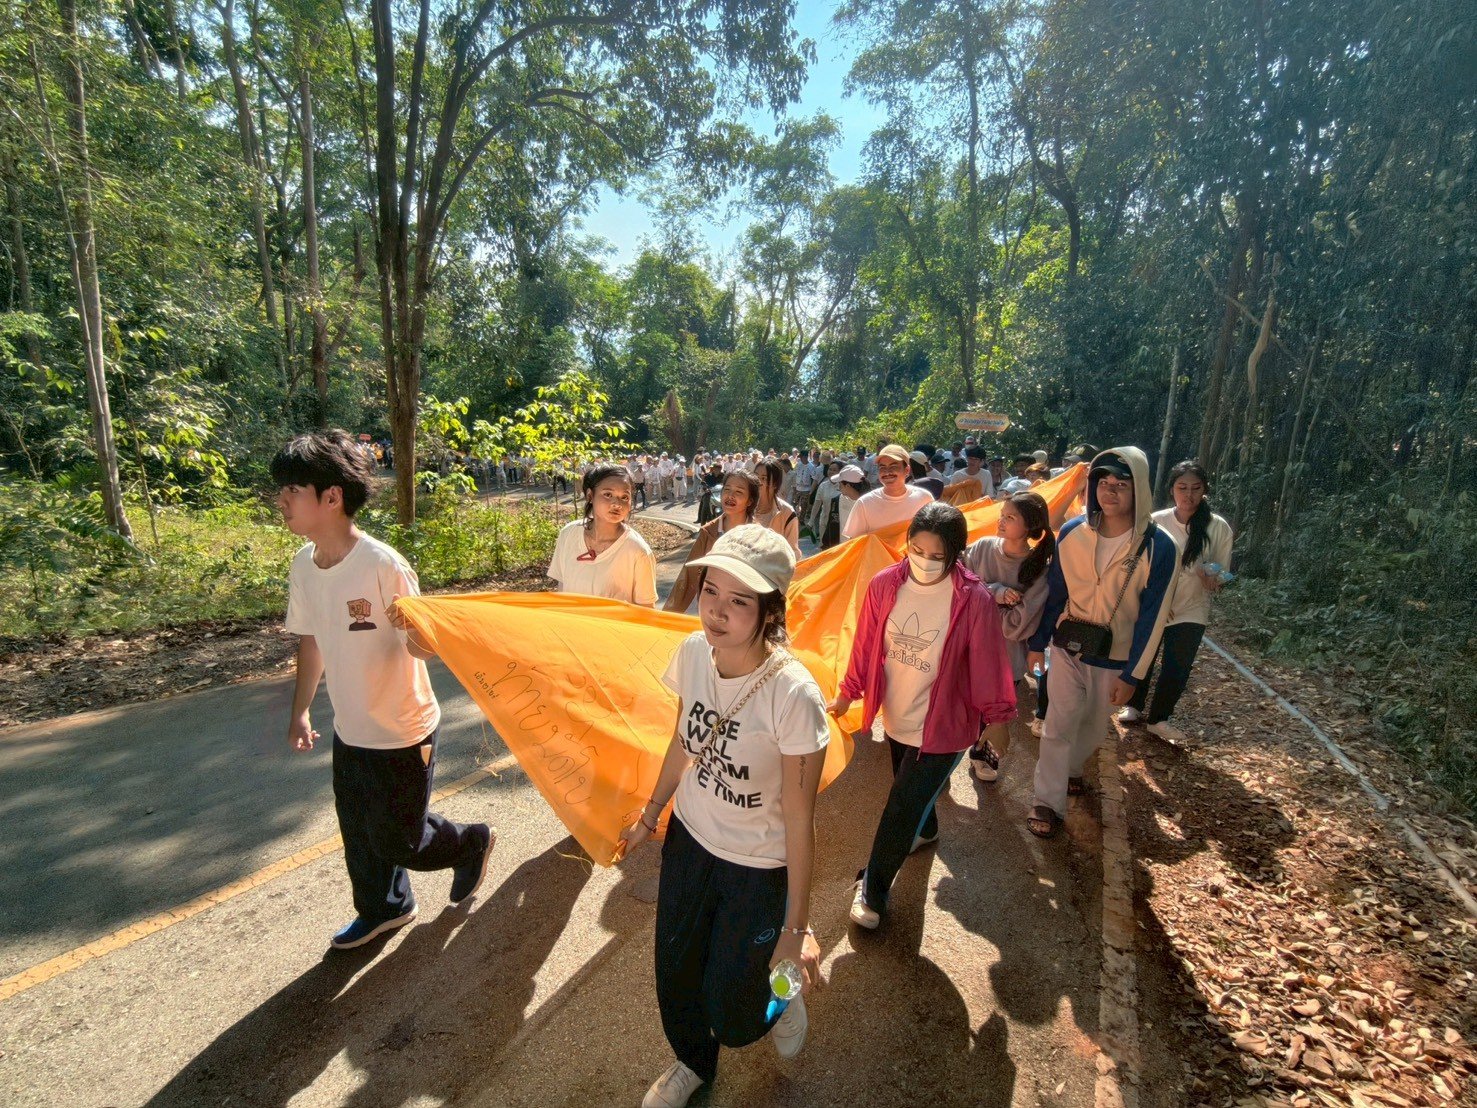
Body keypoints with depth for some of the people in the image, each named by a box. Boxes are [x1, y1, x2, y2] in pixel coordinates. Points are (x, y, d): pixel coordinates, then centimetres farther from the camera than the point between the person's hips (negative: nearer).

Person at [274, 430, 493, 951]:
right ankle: (382, 909, 48)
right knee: (360, 834, 23)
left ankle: (473, 842, 37)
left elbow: (422, 647, -20)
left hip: (402, 733, -7)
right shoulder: (303, 566, -3)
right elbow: (310, 639, 10)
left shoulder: (383, 565, -25)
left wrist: (412, 628, -43)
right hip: (349, 732, 7)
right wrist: (300, 710, 12)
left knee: (397, 840, 8)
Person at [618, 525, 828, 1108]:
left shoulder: (793, 695, -33)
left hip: (759, 869, -5)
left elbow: (799, 818, -21)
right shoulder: (692, 651, -16)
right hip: (688, 841, 5)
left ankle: (784, 998, 50)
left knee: (732, 1017, 13)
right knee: (675, 977, 23)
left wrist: (797, 925, -12)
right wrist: (650, 815, 14)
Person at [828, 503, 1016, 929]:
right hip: (896, 716, 4)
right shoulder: (885, 585, -14)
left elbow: (987, 664, -11)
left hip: (942, 726, -4)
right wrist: (847, 694, 7)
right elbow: (865, 645, -2)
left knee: (901, 809, 3)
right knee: (911, 787, 28)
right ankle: (925, 829, 62)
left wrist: (995, 716, 1)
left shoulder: (974, 600, -23)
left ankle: (873, 886, 27)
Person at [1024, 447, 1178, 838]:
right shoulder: (1072, 533, -11)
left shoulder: (1158, 546, -16)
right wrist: (1037, 642, 2)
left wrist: (1132, 675, -10)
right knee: (1059, 724, 1)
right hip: (1068, 647, 0)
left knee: (1094, 724, 18)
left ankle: (1071, 768, 46)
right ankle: (1048, 802, 12)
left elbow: (1152, 616, -12)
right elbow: (1054, 593, -2)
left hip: (1115, 658, 0)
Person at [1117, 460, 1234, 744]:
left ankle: (1158, 718, 27)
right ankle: (1134, 706, 38)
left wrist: (1210, 575, -24)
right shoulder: (1156, 522, -10)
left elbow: (1221, 574, -1)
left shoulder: (1218, 528, -9)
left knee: (1176, 671, 3)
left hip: (1191, 611, 0)